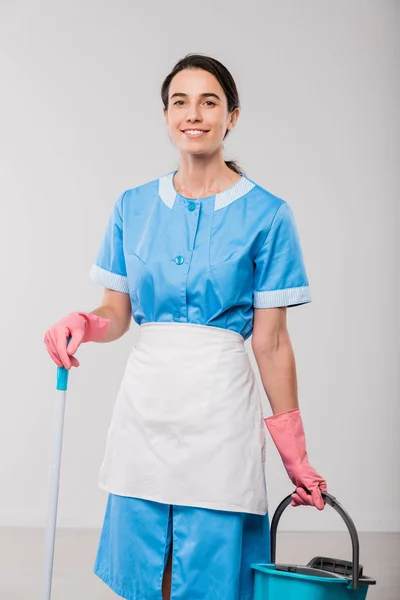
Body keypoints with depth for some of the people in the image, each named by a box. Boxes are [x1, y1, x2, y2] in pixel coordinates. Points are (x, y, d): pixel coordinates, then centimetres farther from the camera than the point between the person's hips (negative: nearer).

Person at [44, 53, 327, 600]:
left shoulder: (265, 214, -4)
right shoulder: (133, 206, 7)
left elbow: (271, 342, -3)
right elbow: (116, 315, 12)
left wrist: (294, 455, -2)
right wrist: (81, 324, -11)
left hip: (219, 404, -3)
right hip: (144, 401, 4)